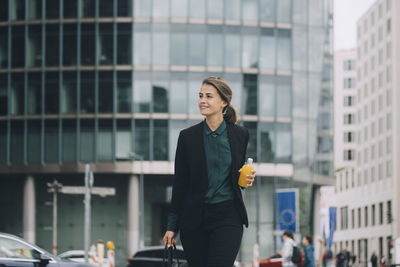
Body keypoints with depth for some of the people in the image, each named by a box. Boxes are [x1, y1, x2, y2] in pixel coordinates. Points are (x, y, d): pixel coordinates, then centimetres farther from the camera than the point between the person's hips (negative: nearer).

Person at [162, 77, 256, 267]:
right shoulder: (188, 136, 3)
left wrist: (247, 178, -4)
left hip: (228, 215, -1)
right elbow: (179, 183, 5)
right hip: (194, 219, 1)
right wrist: (172, 226, 3)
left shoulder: (240, 135, 5)